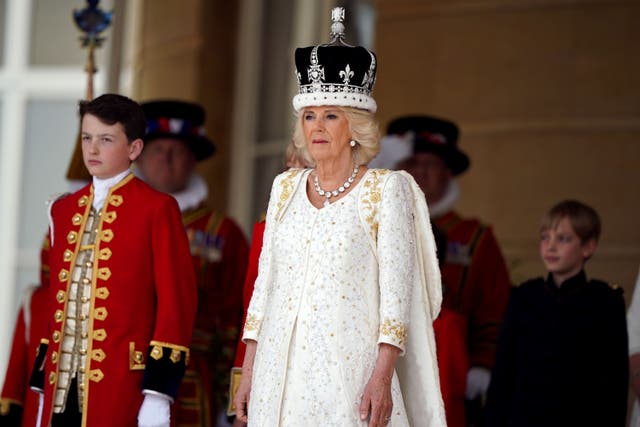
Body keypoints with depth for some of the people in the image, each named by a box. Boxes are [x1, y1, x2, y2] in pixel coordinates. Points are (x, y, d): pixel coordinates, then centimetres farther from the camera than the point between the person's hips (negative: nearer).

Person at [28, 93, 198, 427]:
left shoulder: (157, 209, -2)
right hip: (62, 390, 5)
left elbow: (177, 301, -6)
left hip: (121, 388, -5)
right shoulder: (63, 210, 15)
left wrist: (158, 394, -11)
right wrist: (44, 388, 14)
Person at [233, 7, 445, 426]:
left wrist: (382, 377, -17)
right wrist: (248, 371, 8)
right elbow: (265, 280, 13)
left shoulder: (386, 189, -3)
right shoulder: (285, 187, 11)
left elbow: (397, 289, -8)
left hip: (349, 367, -4)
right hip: (281, 369, 4)